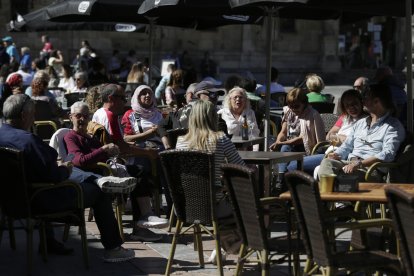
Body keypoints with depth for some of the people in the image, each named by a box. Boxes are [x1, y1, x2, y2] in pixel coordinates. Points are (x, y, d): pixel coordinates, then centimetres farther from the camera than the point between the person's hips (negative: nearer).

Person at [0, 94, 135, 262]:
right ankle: (112, 248, 13)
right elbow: (54, 177, -25)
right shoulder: (29, 140, -28)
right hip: (43, 201, -9)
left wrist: (57, 168, 12)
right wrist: (65, 170, -4)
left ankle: (48, 242, 38)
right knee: (98, 192, 7)